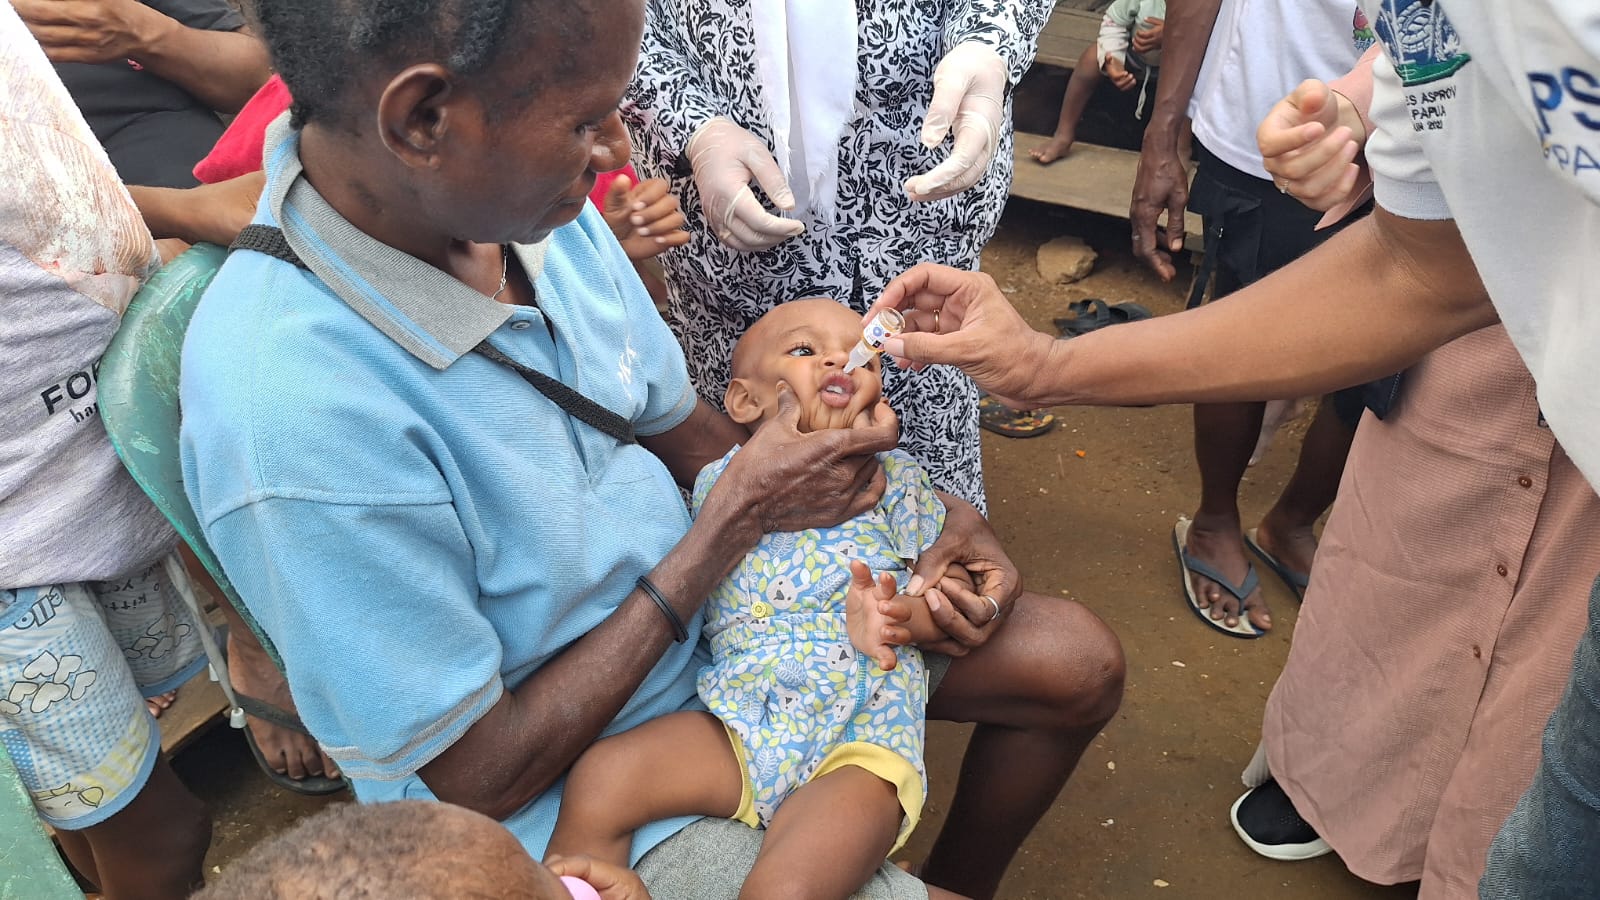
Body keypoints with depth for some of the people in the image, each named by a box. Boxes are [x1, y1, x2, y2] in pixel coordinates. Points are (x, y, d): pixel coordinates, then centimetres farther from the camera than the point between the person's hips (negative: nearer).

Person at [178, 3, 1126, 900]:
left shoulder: (525, 195, -11)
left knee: (1077, 662, 7)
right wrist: (735, 523, -21)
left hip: (711, 626, 7)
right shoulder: (292, 412, -33)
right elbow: (485, 777, -22)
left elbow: (684, 428, 4)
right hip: (573, 791, -6)